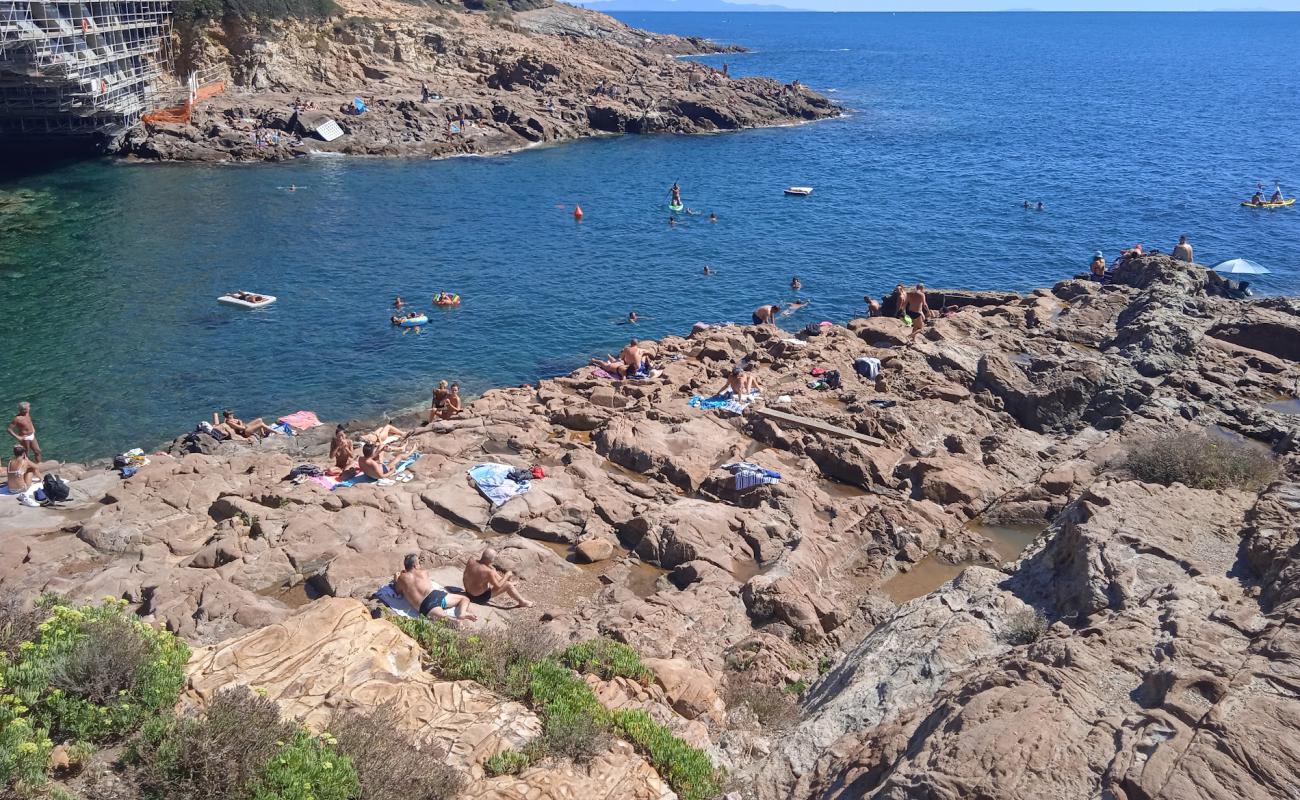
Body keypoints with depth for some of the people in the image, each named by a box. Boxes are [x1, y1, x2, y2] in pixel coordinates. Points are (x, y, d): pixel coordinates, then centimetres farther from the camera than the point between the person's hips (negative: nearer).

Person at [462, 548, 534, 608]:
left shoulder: (470, 561, -14)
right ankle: (523, 602, 20)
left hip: (468, 593, 7)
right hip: (480, 598, -7)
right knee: (508, 585, 0)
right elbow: (498, 586, -18)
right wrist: (507, 575, -4)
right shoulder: (488, 571, -32)